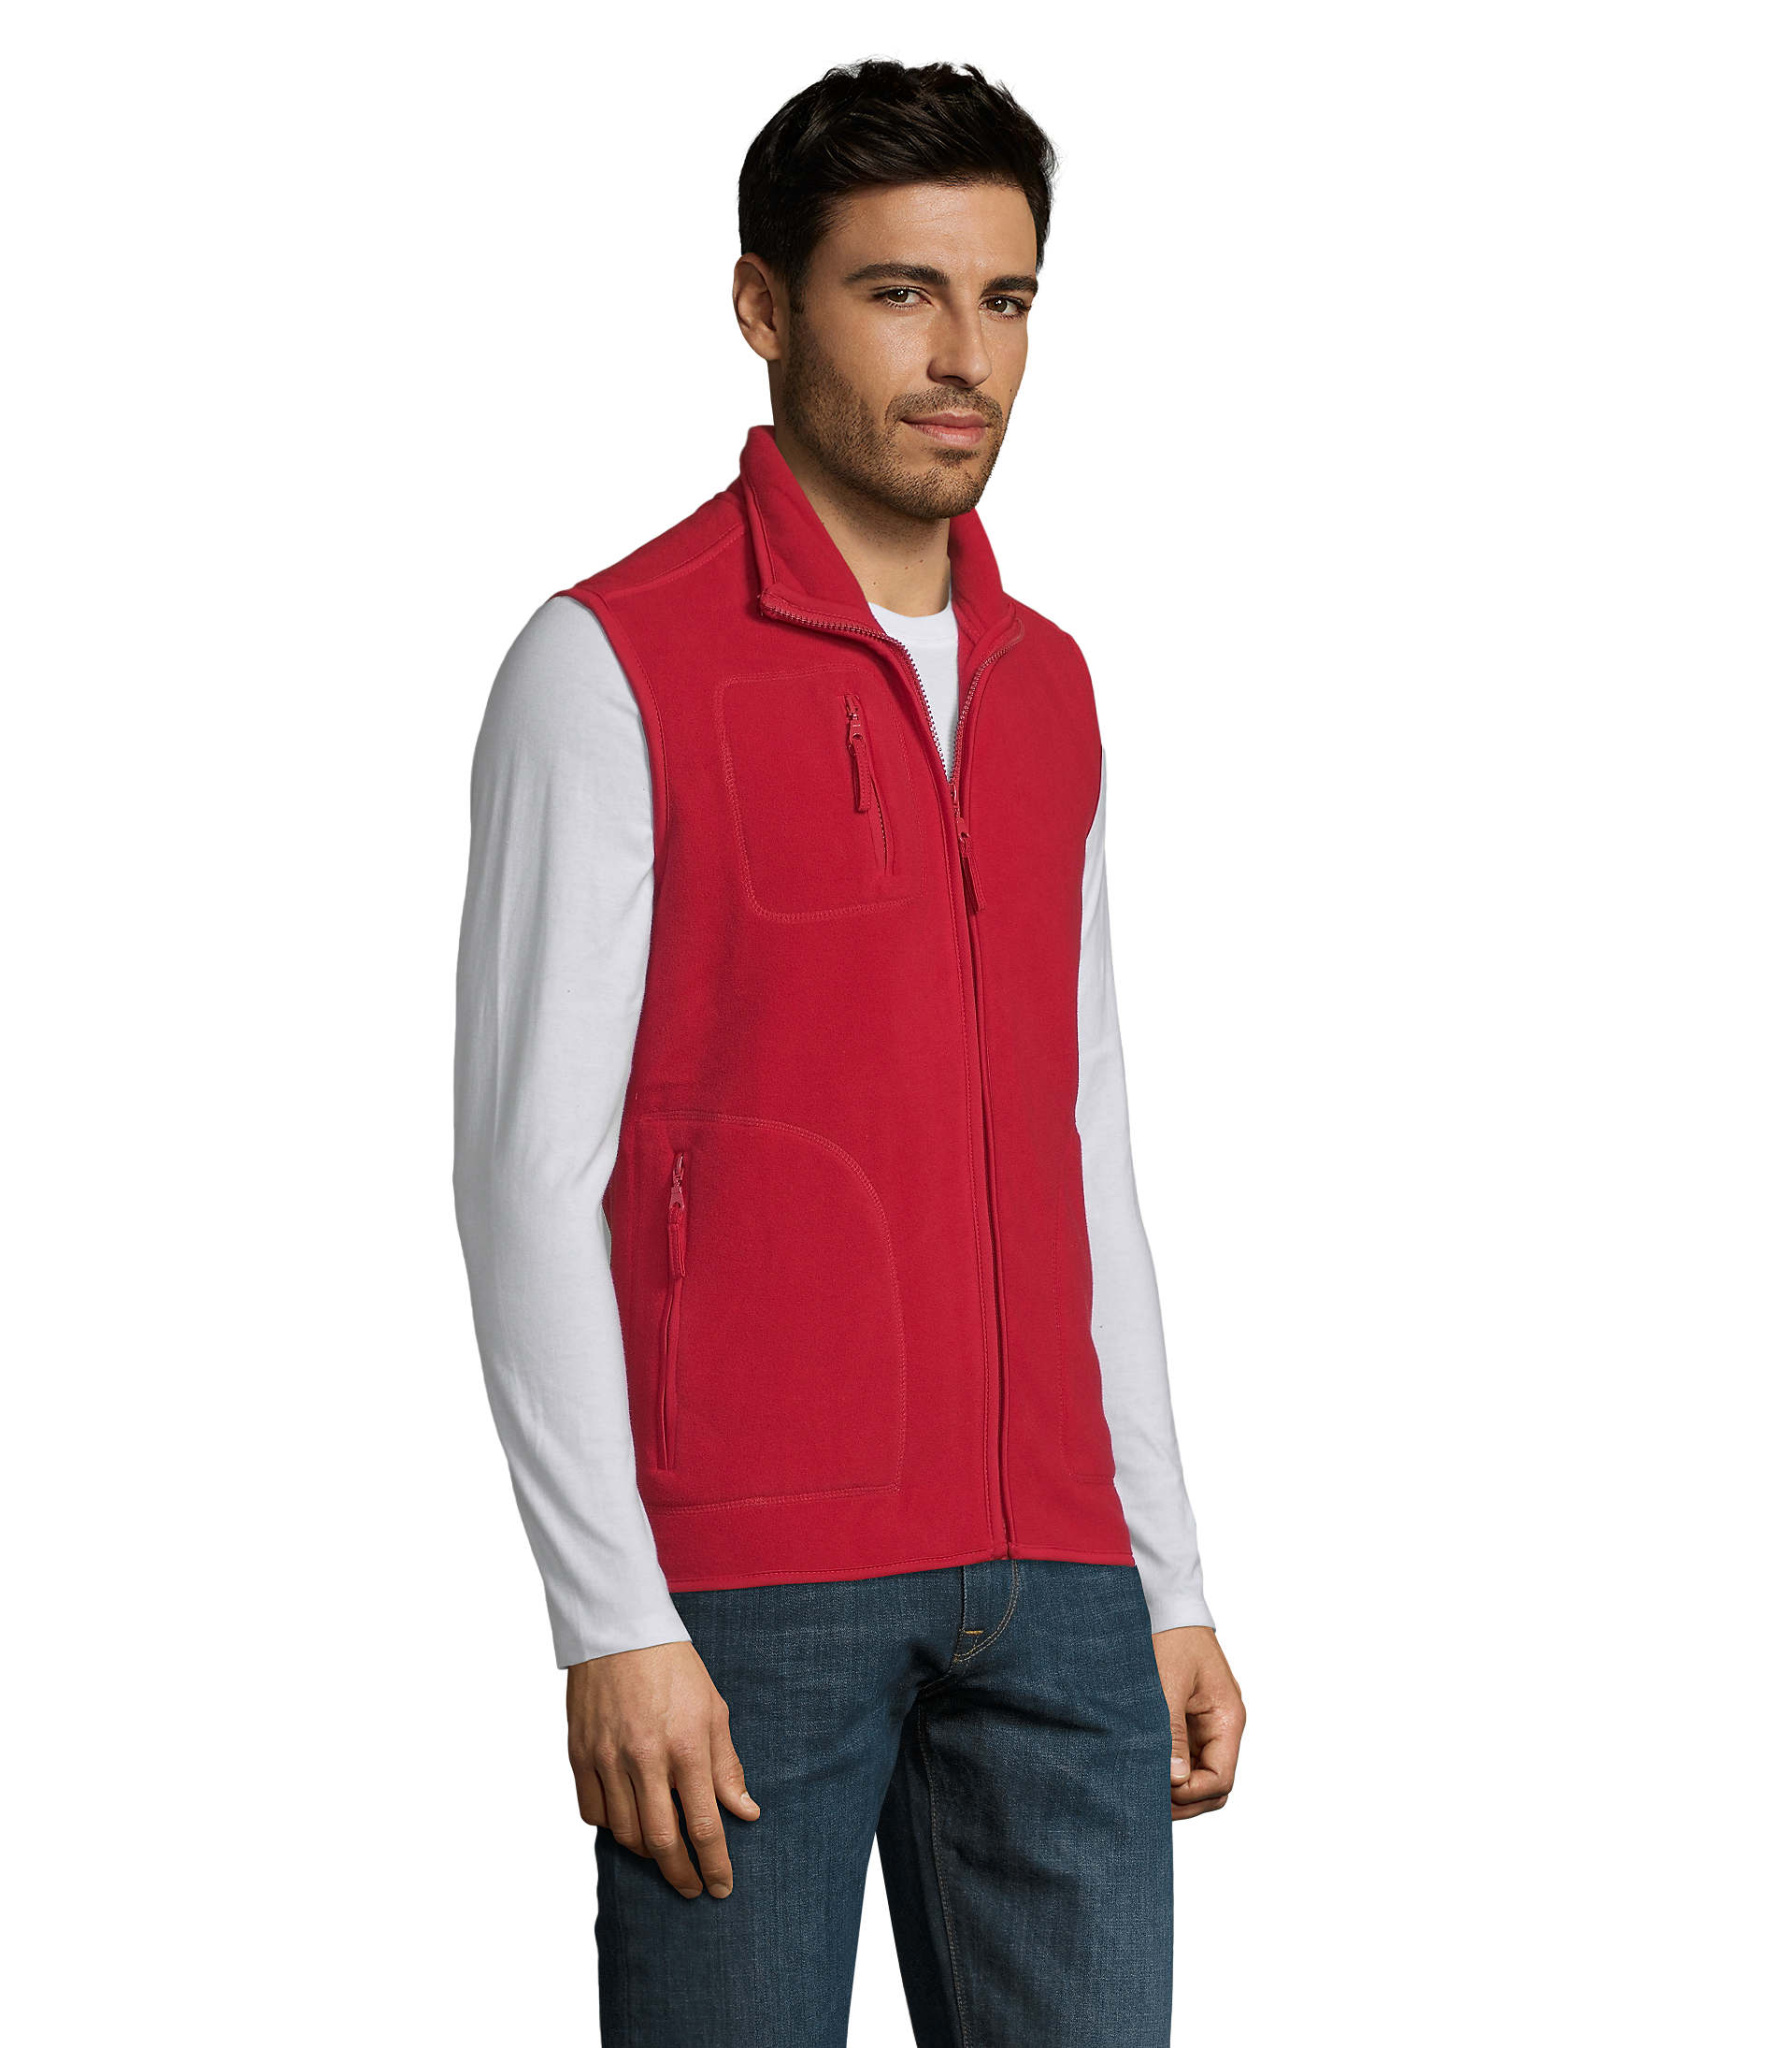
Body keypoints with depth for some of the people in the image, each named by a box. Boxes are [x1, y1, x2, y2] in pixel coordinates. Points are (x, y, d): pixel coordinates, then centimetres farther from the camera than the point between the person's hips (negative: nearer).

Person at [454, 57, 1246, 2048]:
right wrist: (611, 1623, -14)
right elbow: (528, 1169, -9)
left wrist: (1168, 1581, 14)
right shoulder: (613, 667, -5)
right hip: (745, 1589, -5)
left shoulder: (1044, 686, 14)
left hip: (1048, 1584, 5)